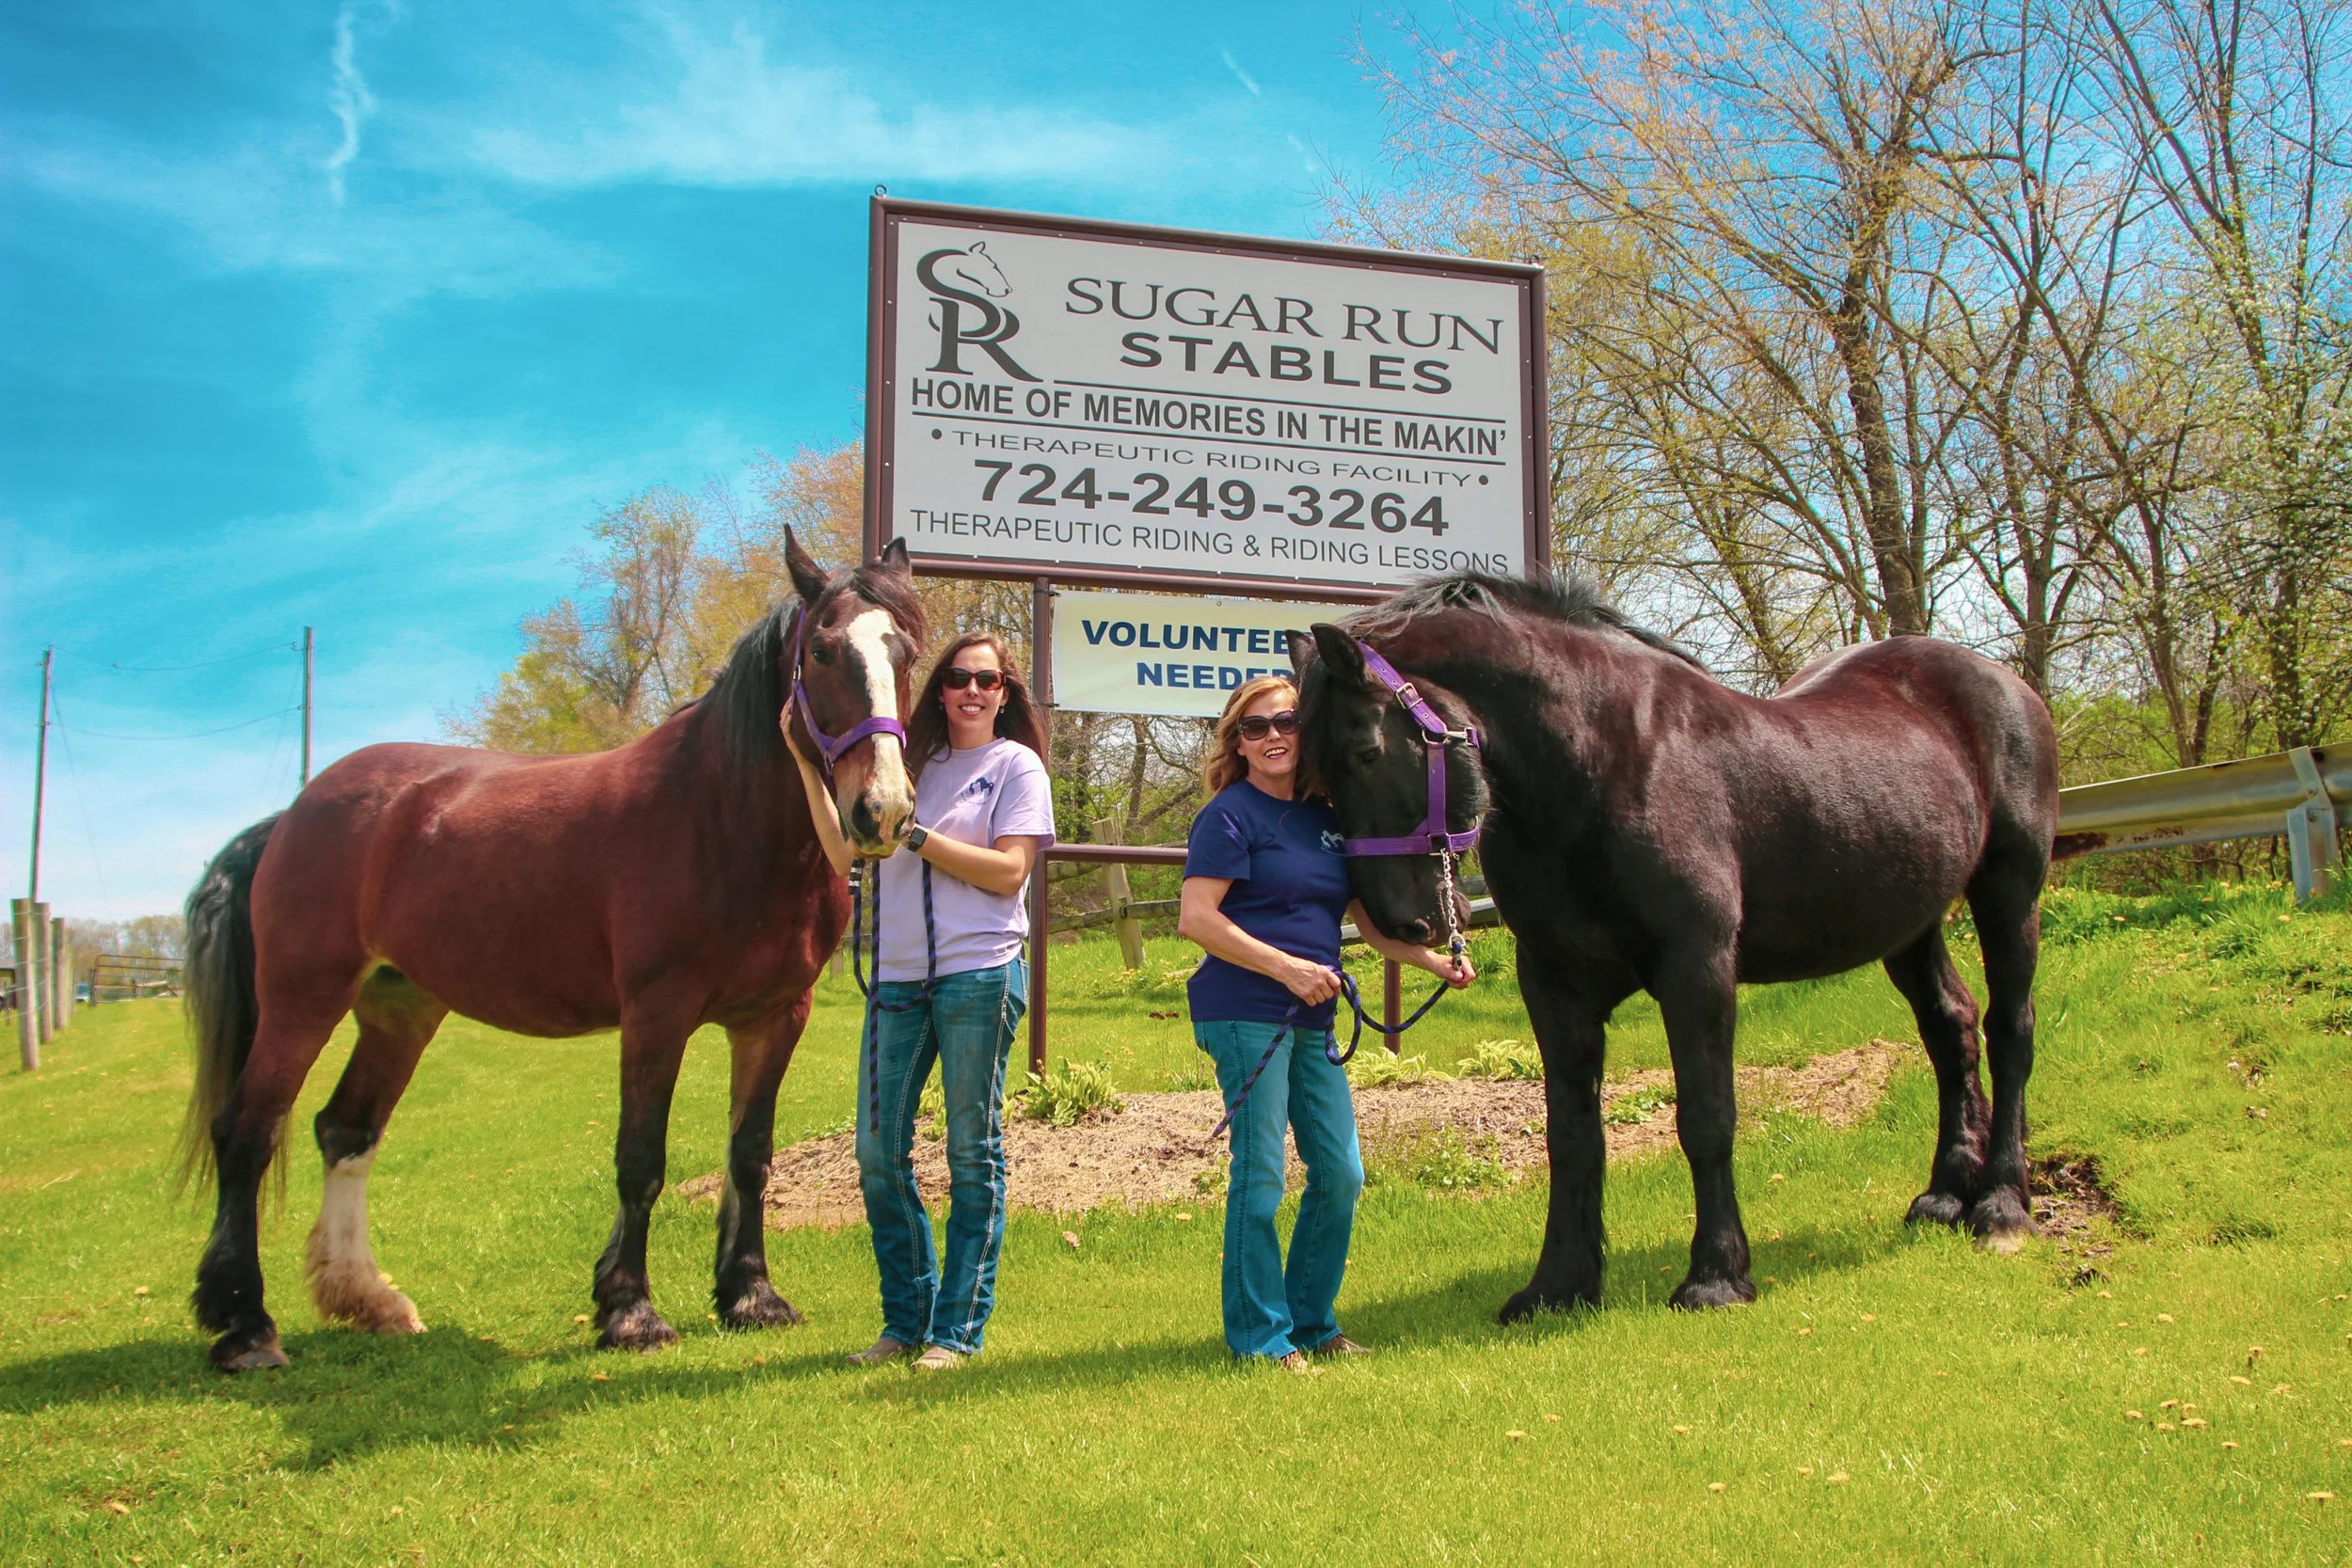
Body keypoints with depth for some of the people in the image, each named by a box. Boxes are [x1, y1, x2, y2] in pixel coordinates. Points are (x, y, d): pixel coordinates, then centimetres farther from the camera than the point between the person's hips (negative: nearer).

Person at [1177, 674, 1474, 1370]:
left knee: (1342, 1175, 10)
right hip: (1244, 1013, -7)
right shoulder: (1231, 816, -7)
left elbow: (1368, 920, 20)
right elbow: (1196, 919, -16)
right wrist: (1287, 967, -21)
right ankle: (1259, 1336, 9)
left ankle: (1310, 1321, 25)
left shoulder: (1327, 819, 14)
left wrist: (1436, 961, 6)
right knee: (1261, 1177, -3)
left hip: (1311, 1018, 7)